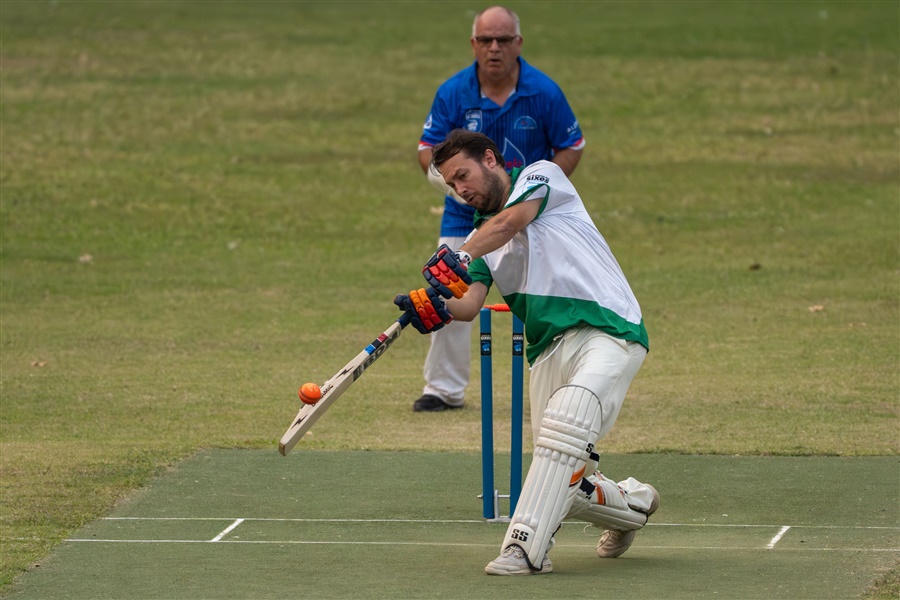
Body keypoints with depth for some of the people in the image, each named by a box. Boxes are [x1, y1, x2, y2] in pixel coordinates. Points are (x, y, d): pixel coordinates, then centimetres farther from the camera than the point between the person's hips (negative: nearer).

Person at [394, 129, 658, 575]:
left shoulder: (541, 175, 5)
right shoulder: (480, 242, 21)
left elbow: (510, 223, -16)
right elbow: (470, 305, 3)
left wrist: (456, 259, -30)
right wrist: (440, 309, -20)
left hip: (608, 333, -7)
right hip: (549, 350, 7)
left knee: (563, 424, -31)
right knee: (563, 483, -1)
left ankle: (525, 547, -35)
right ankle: (632, 504, 29)